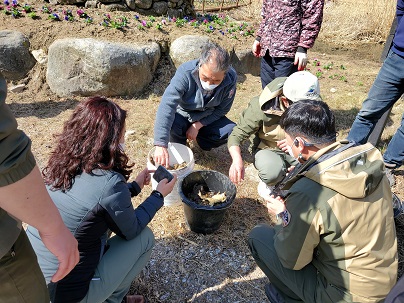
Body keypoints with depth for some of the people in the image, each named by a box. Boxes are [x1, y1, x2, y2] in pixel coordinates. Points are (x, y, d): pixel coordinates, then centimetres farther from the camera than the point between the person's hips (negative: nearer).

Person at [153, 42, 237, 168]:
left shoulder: (231, 78, -24)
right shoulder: (185, 72, -33)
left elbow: (222, 109, -11)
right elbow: (167, 105, -43)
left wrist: (198, 125, -21)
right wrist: (161, 145, -52)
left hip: (207, 118, 2)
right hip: (183, 115, -2)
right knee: (170, 124, -34)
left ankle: (202, 141, 9)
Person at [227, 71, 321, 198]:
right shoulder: (262, 107, -27)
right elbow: (236, 135, -23)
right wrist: (237, 160, -44)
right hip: (268, 148, -3)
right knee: (272, 173, -36)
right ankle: (269, 182, 4)